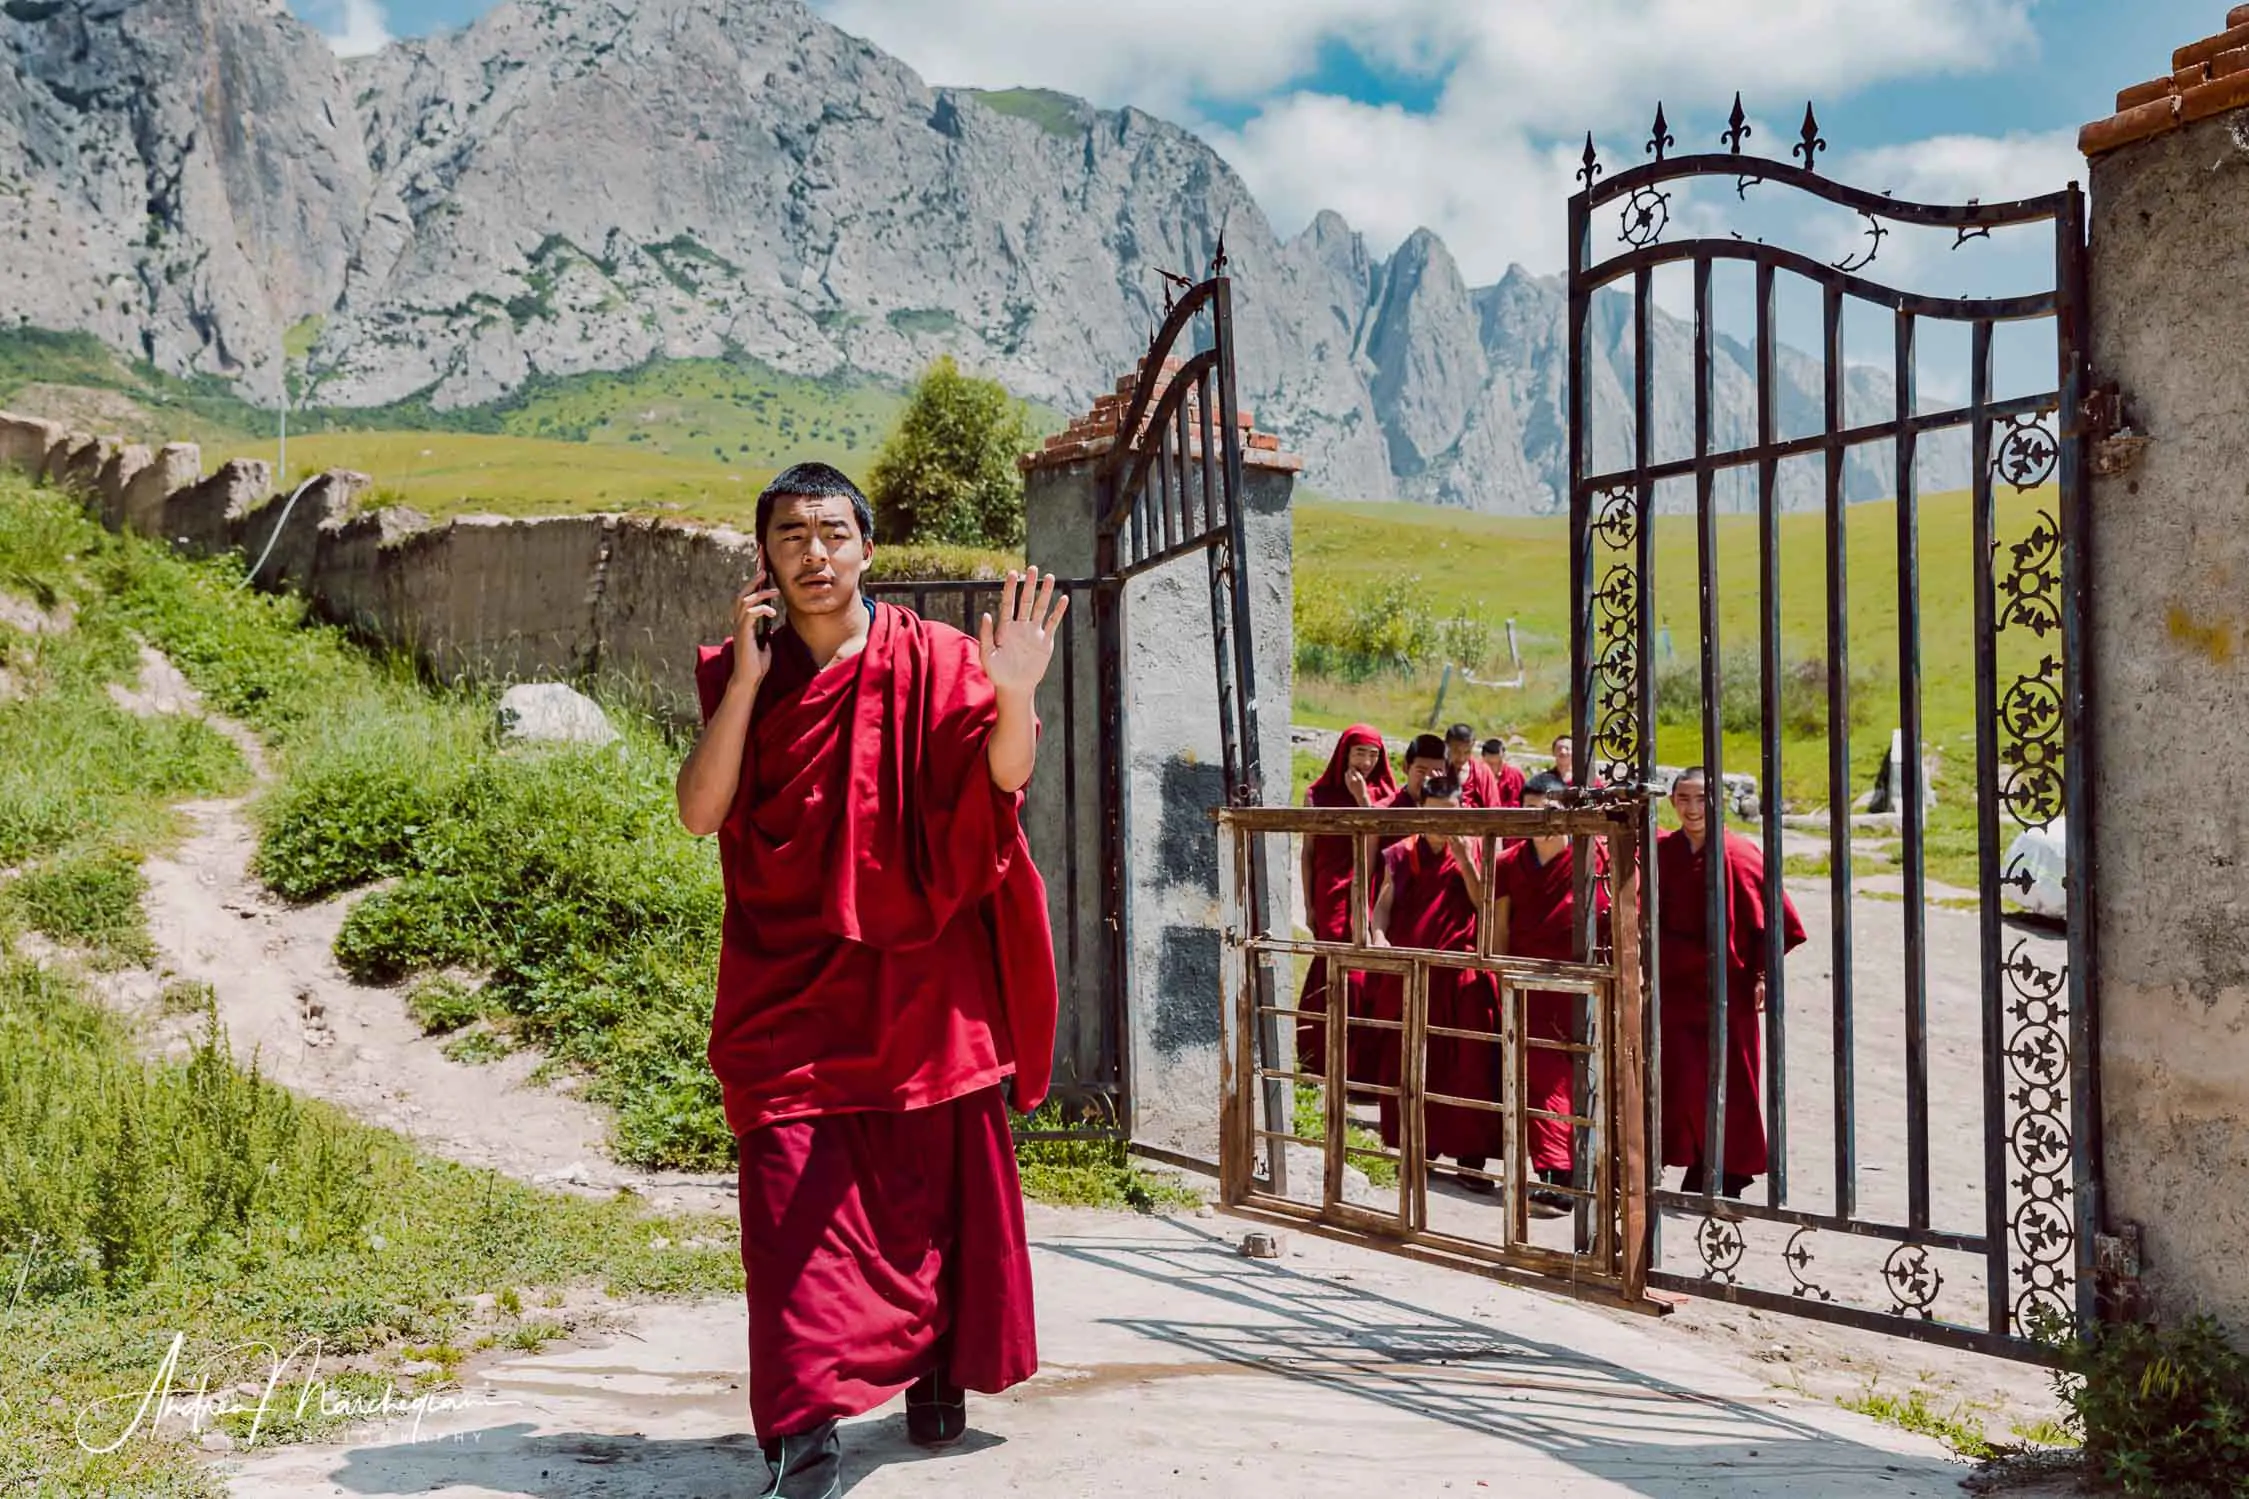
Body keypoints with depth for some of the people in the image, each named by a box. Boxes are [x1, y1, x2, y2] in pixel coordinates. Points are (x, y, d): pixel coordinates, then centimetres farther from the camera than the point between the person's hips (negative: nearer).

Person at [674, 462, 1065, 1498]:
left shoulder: (932, 661, -2)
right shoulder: (739, 676, 5)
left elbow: (1004, 777, -16)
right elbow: (699, 811, -7)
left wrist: (1013, 698, -38)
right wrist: (749, 677, -14)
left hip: (921, 976, 0)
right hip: (792, 987, 1)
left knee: (934, 1186, 7)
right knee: (795, 1197, -9)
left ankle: (938, 1373, 28)